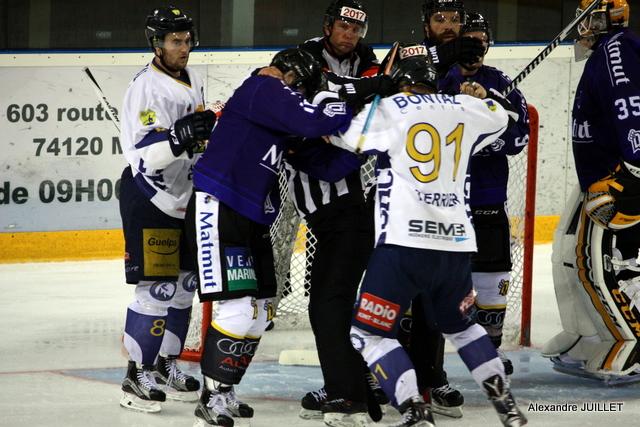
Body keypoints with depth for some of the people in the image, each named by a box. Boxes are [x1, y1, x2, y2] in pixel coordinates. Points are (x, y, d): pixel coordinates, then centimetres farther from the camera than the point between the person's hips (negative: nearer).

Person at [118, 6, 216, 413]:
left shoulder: (192, 80, 8)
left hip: (184, 196, 9)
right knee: (157, 286, -11)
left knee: (185, 283, 12)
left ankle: (165, 365, 23)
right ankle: (137, 375, -5)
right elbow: (143, 154, -28)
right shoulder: (146, 88, -20)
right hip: (149, 199, -9)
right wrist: (182, 135, -39)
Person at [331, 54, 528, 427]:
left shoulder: (388, 109, 1)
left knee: (369, 332, 2)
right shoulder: (465, 109, 14)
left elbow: (339, 132, 5)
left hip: (404, 244, -6)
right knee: (458, 323, 29)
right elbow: (502, 114, 34)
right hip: (456, 244, 6)